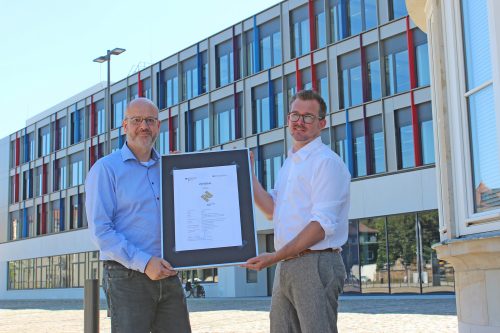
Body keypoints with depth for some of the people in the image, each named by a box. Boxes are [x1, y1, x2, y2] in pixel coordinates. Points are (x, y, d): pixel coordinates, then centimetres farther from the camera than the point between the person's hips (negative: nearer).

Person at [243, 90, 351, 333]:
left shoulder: (326, 162, -8)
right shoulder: (289, 163, 20)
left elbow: (323, 224, -16)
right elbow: (273, 211, 14)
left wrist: (274, 257, -19)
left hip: (316, 264, -8)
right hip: (285, 267, 8)